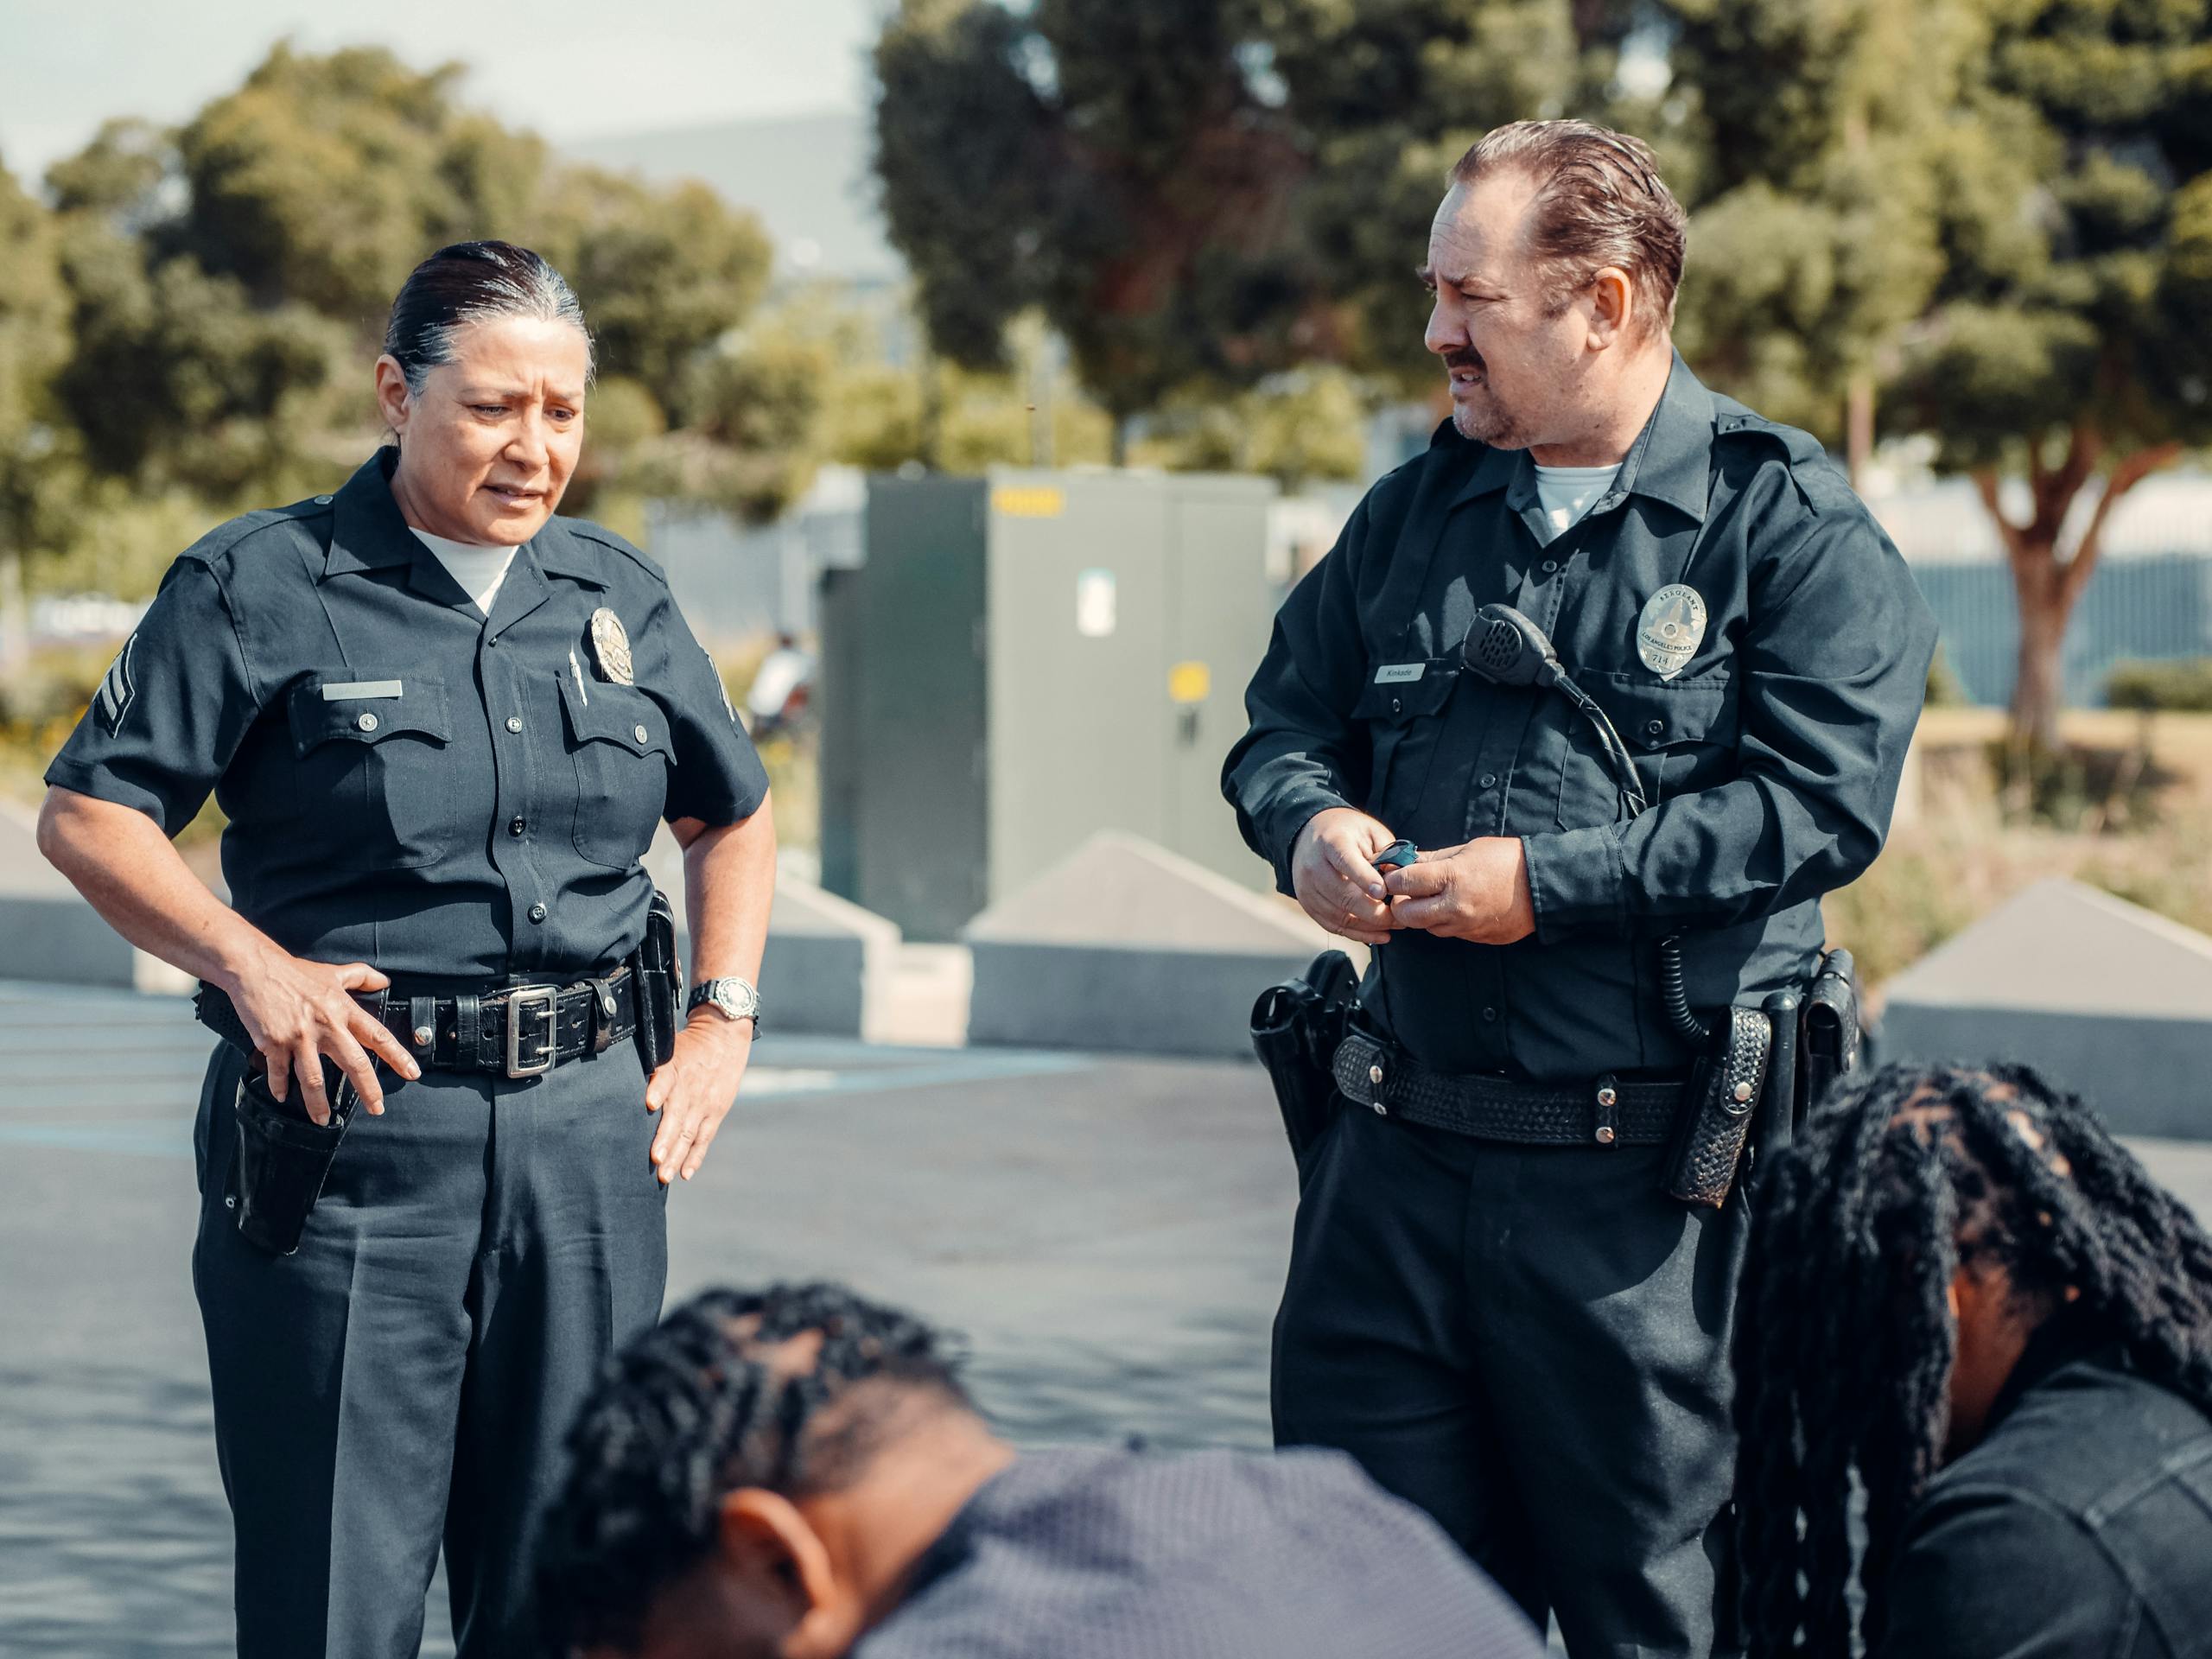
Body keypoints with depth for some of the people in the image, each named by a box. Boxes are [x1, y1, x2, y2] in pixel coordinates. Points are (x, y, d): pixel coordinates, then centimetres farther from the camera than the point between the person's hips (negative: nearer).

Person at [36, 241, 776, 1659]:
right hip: (353, 1131, -4)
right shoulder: (262, 587, -1)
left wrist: (722, 1023, 14)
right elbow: (85, 814, -1)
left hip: (590, 1129, 4)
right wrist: (250, 964, -15)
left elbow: (732, 814, 27)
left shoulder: (622, 598, 12)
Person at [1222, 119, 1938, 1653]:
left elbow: (1820, 802, -14)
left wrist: (1552, 882, -18)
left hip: (1645, 1180, -5)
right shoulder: (1415, 514, 13)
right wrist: (1308, 823, -2)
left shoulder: (1788, 520, -4)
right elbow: (1284, 720, 22)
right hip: (1401, 1146, 5)